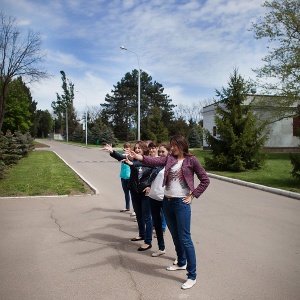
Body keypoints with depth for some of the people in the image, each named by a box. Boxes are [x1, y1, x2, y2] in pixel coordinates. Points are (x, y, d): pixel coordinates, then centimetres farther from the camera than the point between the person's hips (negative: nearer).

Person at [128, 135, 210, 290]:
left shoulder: (191, 160, -5)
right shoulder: (169, 158, 7)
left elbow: (205, 180, -2)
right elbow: (155, 161, -10)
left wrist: (192, 195, -6)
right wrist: (139, 157, -26)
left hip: (181, 203, -6)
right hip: (167, 201, 6)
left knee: (185, 239, -4)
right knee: (175, 236, 20)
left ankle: (192, 275, 6)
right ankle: (181, 263, 41)